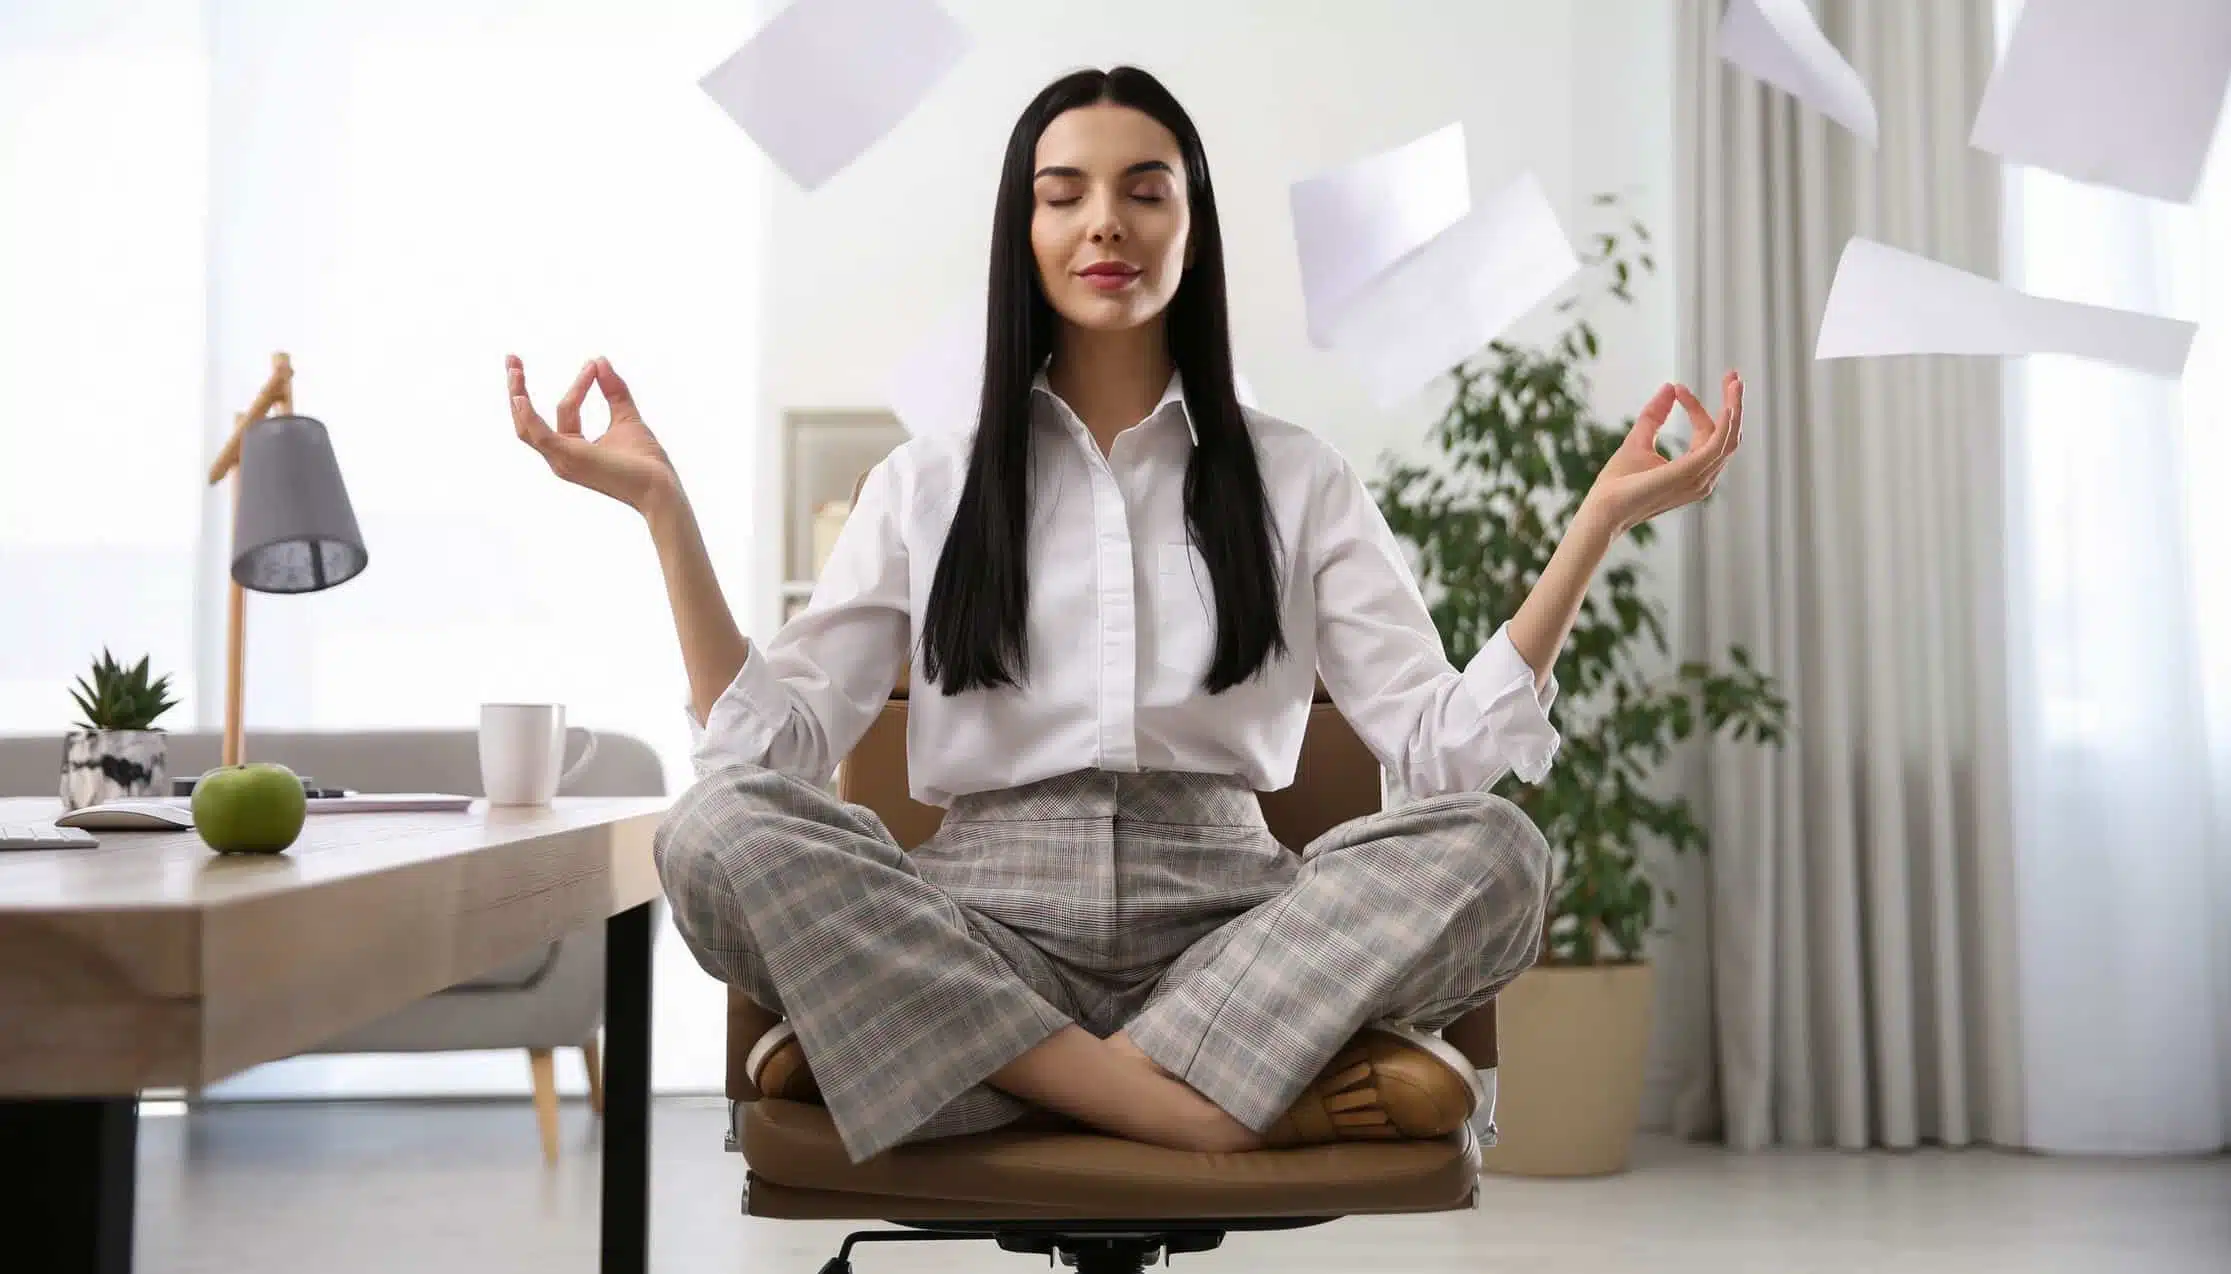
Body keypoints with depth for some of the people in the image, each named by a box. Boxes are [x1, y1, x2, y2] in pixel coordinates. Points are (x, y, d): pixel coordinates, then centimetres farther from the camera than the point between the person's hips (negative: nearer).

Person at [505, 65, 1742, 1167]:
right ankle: (1240, 1100, -29)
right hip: (982, 931, 0)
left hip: (1225, 922, 1)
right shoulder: (924, 485, 12)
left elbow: (1445, 743, 2)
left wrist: (1600, 519, -5)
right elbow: (770, 746, 1)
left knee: (1489, 847, -28)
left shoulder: (1297, 481, 12)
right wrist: (663, 505, -4)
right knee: (719, 827, -29)